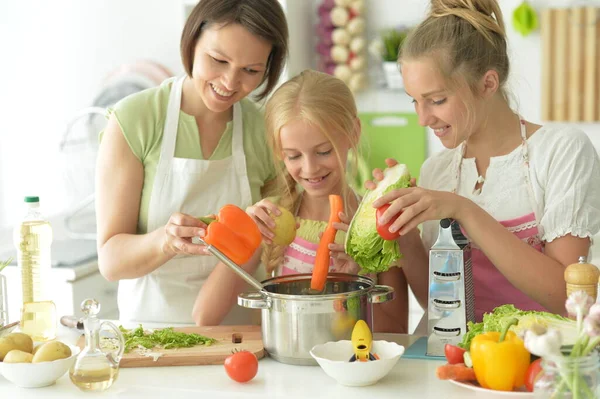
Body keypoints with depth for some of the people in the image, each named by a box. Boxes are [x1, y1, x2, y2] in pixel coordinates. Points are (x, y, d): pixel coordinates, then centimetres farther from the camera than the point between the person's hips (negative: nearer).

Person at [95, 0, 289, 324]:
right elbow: (111, 260, -8)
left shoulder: (266, 132, 1)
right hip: (151, 322, -4)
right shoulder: (133, 120, -7)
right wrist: (164, 241, -27)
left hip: (240, 330, 4)